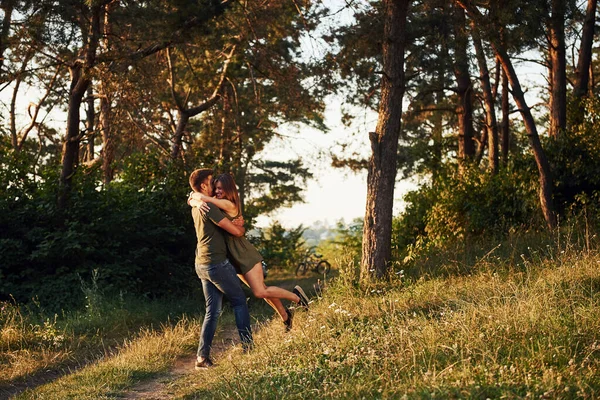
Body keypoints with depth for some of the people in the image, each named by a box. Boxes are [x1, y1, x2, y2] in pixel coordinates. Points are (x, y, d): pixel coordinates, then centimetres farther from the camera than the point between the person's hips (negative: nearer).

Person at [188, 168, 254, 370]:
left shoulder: (196, 207, 12)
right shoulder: (209, 207, -17)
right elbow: (236, 231, -17)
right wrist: (243, 227, 5)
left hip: (202, 264, 8)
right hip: (217, 263, -8)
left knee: (212, 311, 9)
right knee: (239, 301, 8)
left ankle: (202, 357, 5)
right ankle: (247, 345, 11)